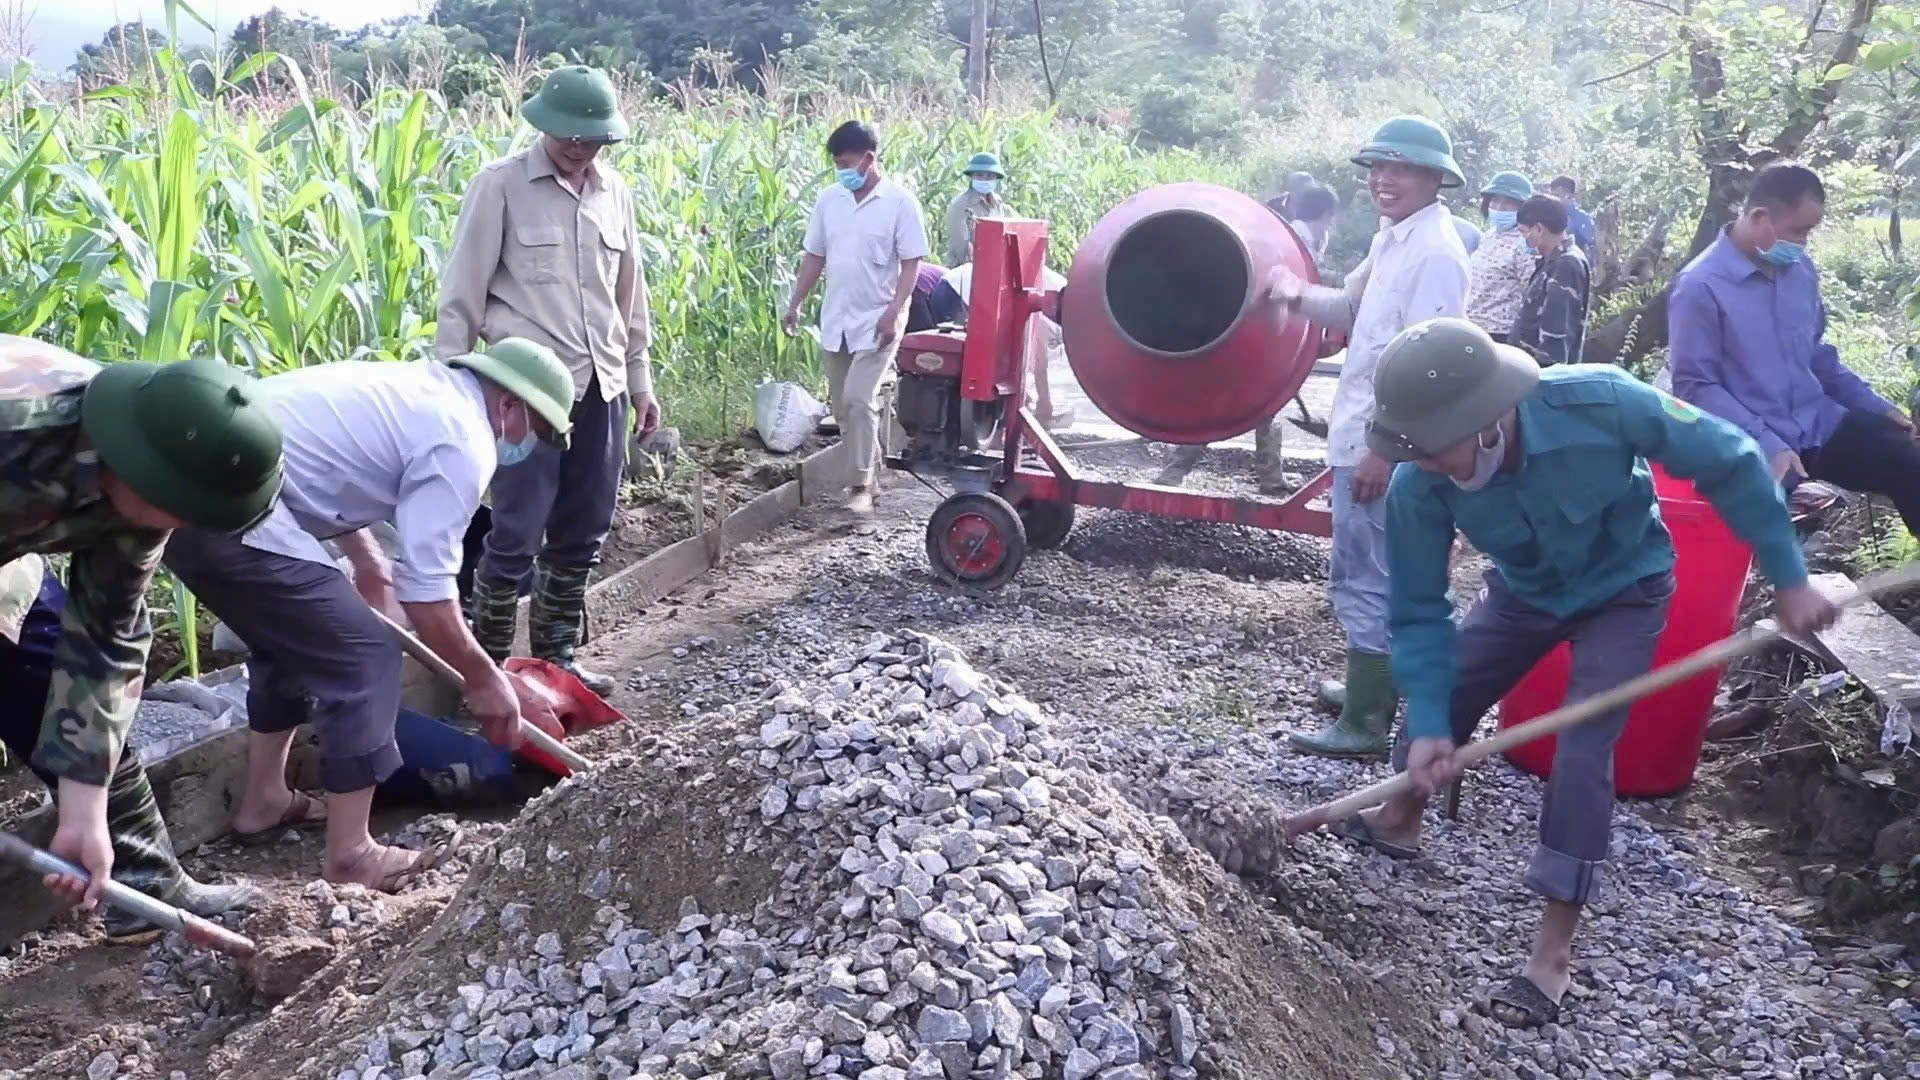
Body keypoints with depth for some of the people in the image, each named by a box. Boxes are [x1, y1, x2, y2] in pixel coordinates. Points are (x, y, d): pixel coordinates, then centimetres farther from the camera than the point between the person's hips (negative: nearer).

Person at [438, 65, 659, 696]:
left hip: (600, 388, 6)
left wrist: (640, 379, 19)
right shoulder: (499, 186, -5)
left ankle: (555, 657, 25)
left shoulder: (614, 193, 11)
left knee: (582, 535, 11)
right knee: (517, 537, -5)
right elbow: (461, 294, -5)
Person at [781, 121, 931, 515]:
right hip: (835, 320, 6)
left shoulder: (899, 201, -9)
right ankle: (868, 468, 26)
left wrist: (894, 312, -19)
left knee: (859, 401, -14)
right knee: (843, 407, 10)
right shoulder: (828, 199, 5)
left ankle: (861, 484, -3)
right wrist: (795, 303, 9)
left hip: (876, 321, -6)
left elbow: (911, 262, -10)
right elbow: (814, 256, 13)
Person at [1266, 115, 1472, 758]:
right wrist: (1300, 295, 5)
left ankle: (1363, 726, 4)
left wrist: (1383, 450, -25)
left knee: (1365, 583, -4)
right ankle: (1373, 686, 36)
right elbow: (1353, 308, 24)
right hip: (1362, 435, 10)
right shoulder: (1393, 239, 13)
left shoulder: (1435, 252, -18)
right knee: (1374, 578, 21)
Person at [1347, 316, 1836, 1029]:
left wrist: (1788, 579, -17)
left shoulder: (1598, 402, -40)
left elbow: (1728, 462, -23)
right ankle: (1398, 820, 38)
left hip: (1624, 589, -3)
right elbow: (1420, 613, -19)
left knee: (1582, 754, -12)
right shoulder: (1416, 488, -32)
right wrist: (1427, 726, -26)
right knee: (1437, 708, 5)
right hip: (1523, 592, 3)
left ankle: (1555, 948, -1)